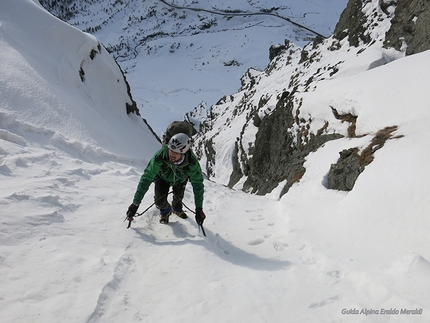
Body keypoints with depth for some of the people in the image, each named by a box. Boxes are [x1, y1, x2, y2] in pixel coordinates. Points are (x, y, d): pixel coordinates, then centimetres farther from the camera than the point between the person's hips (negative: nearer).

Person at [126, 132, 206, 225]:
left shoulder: (192, 162, -41)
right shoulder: (159, 157, -44)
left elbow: (198, 185, -31)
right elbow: (146, 179, -37)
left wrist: (199, 209, -33)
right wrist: (135, 204, -38)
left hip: (181, 179, 1)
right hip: (163, 177, -1)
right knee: (160, 201, -13)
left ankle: (177, 208, 45)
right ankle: (165, 211, 24)